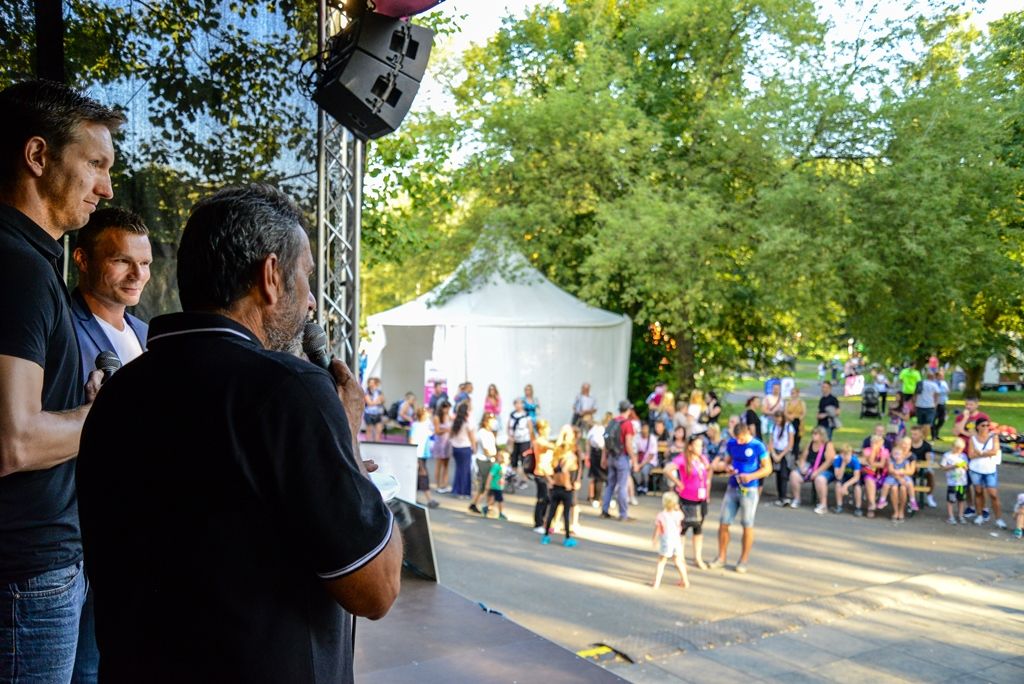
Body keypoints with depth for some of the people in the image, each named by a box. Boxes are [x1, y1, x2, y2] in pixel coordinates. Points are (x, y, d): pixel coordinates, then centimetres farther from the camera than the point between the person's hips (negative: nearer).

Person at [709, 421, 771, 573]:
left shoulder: (758, 446, -10)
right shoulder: (731, 444, 3)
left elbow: (768, 468, -6)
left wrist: (751, 476, -20)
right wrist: (728, 468, -8)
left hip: (749, 490, -4)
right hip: (732, 488, 4)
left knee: (747, 525, 5)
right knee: (723, 523, 4)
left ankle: (743, 561, 18)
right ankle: (721, 558, 18)